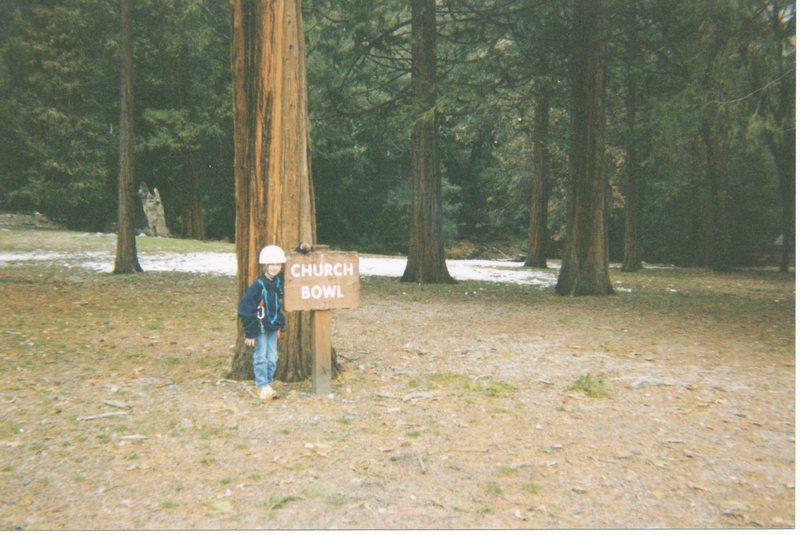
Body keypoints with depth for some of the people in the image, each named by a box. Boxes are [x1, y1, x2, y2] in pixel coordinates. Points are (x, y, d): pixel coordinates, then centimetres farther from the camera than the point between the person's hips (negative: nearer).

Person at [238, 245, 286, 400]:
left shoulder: (279, 282, 3)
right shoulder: (258, 285, -15)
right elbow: (246, 308, -15)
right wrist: (250, 333, -14)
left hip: (273, 327, 6)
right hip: (260, 327, -6)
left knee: (272, 358, 9)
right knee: (261, 357, 1)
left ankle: (267, 383, 21)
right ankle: (262, 386, 9)